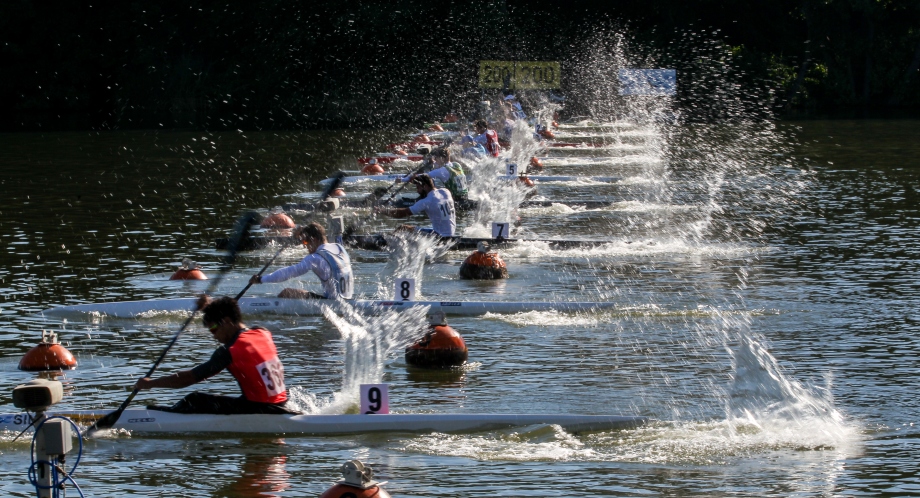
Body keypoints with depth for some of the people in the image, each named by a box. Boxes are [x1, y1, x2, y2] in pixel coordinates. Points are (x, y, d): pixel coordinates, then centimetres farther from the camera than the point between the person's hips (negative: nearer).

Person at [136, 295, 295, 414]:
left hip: (258, 410, -8)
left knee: (195, 401, -3)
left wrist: (150, 383, -2)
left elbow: (188, 378, -12)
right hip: (279, 407, 8)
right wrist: (212, 305, 34)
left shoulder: (230, 351, -15)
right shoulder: (263, 334, 5)